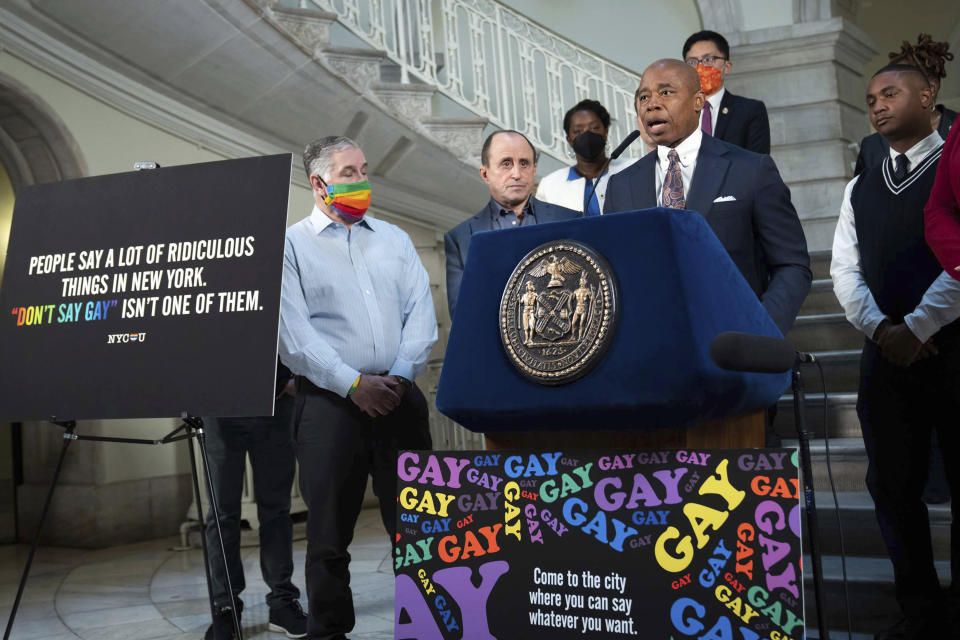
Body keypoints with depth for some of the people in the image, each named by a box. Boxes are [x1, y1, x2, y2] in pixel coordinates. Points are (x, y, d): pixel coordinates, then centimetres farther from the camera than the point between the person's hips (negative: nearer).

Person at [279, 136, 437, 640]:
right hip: (328, 403, -3)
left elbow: (421, 314, 7)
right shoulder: (291, 245, 4)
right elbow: (293, 333, -7)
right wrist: (353, 383, -14)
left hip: (399, 399, 3)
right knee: (328, 533, 5)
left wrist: (400, 375, -8)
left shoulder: (394, 239, 16)